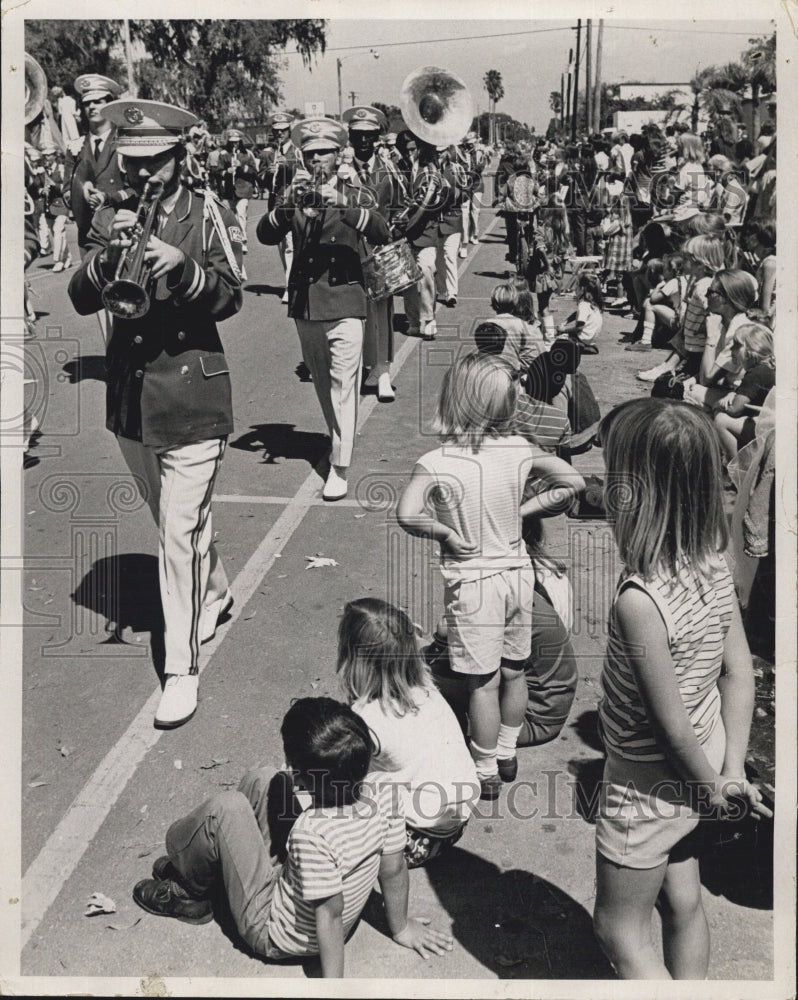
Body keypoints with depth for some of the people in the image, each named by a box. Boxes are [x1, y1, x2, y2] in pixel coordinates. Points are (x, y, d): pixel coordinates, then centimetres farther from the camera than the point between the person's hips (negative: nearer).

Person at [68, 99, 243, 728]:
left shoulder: (209, 217, -4)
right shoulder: (112, 218, 7)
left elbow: (230, 298, -13)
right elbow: (81, 298, -3)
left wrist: (182, 266, -30)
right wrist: (109, 253, -20)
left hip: (190, 397, -5)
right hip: (129, 395, 5)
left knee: (180, 535, -6)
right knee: (179, 522, 21)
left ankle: (183, 669, 3)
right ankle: (215, 595, 47)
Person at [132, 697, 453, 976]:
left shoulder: (312, 833, -40)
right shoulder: (382, 795, -20)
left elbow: (330, 914, -31)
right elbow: (394, 870, -8)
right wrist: (400, 927, 8)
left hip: (274, 934, -7)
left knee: (226, 808, -14)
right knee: (260, 781, 9)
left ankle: (188, 892, 16)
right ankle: (194, 865, 32)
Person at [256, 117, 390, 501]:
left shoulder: (352, 195, 3)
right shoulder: (294, 195, 9)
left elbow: (382, 234, -15)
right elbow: (265, 235, -6)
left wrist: (343, 204, -28)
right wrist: (288, 202, -23)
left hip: (344, 302, -4)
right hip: (304, 303, 4)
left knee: (343, 385, -9)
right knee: (322, 382, 17)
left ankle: (340, 466, -8)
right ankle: (338, 437, 37)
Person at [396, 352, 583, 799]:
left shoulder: (436, 464, -21)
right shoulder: (520, 450, -9)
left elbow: (408, 515, -32)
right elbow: (573, 482, 0)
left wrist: (447, 532, -16)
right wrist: (522, 510, 2)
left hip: (474, 582, -4)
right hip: (517, 572, 5)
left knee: (484, 681, 8)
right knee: (514, 672, 20)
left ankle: (486, 772, 23)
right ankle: (507, 754, 39)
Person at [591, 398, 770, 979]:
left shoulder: (639, 599, -33)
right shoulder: (713, 561, -10)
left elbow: (674, 726, -24)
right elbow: (739, 672, -3)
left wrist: (711, 788, -8)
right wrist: (733, 770, 2)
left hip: (648, 786, -7)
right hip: (693, 774, 7)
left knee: (619, 930, 15)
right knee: (683, 903, 26)